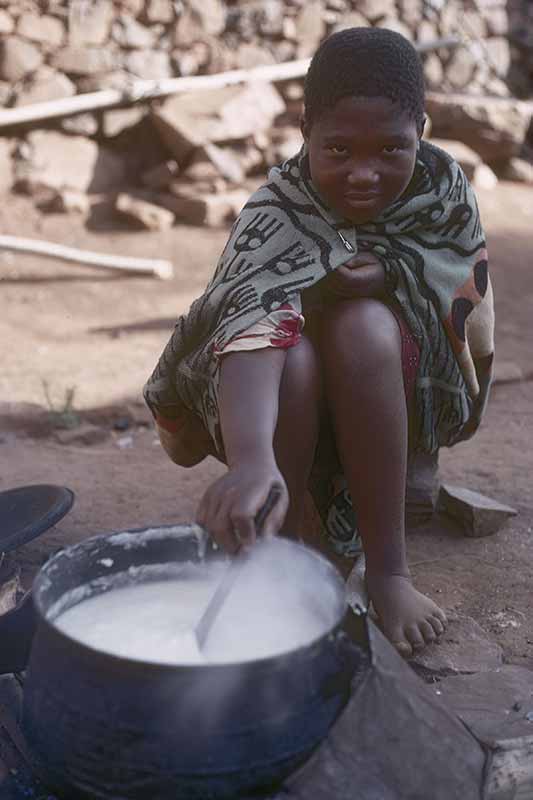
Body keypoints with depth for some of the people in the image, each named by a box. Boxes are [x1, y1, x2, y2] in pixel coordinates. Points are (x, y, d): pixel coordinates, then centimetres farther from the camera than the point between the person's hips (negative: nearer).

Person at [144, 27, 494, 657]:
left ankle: (387, 569, -27)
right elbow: (250, 320, -45)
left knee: (363, 324, -31)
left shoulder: (447, 191, -14)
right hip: (288, 414, -1)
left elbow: (464, 308, -8)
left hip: (398, 405, 2)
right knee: (292, 356, -35)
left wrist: (387, 274, -27)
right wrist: (252, 459, -64)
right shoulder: (276, 212, -26)